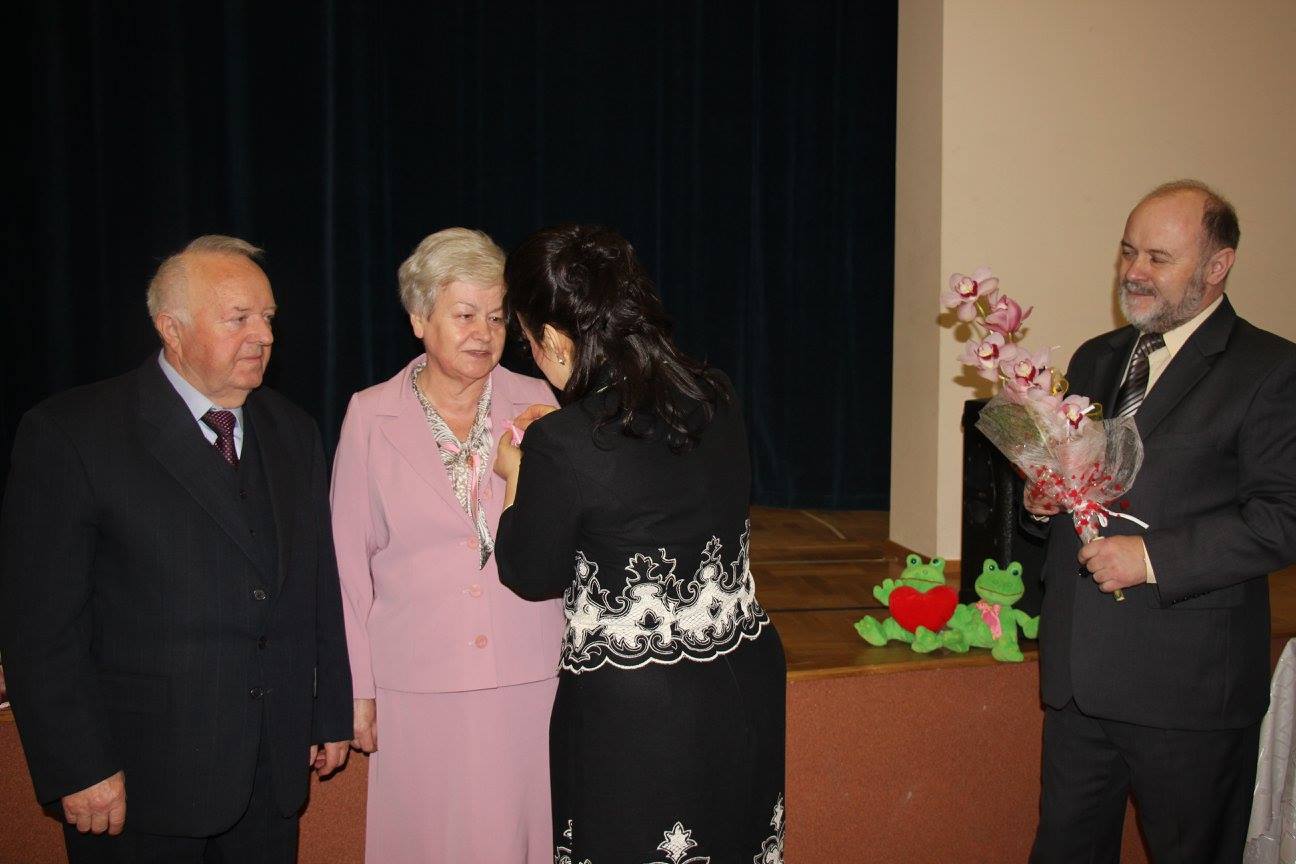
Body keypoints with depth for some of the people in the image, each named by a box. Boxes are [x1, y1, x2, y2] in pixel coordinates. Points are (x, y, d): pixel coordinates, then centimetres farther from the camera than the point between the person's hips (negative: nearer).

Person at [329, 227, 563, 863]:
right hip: (420, 686, 0)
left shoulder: (534, 404, 2)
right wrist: (358, 688, 4)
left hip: (532, 675, 1)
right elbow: (350, 560, 4)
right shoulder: (371, 415, 0)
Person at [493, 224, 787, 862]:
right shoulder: (716, 398, -4)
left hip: (633, 713, -5)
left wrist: (516, 477, 11)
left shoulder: (562, 445, -21)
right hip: (747, 683, 6)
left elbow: (531, 576, -5)